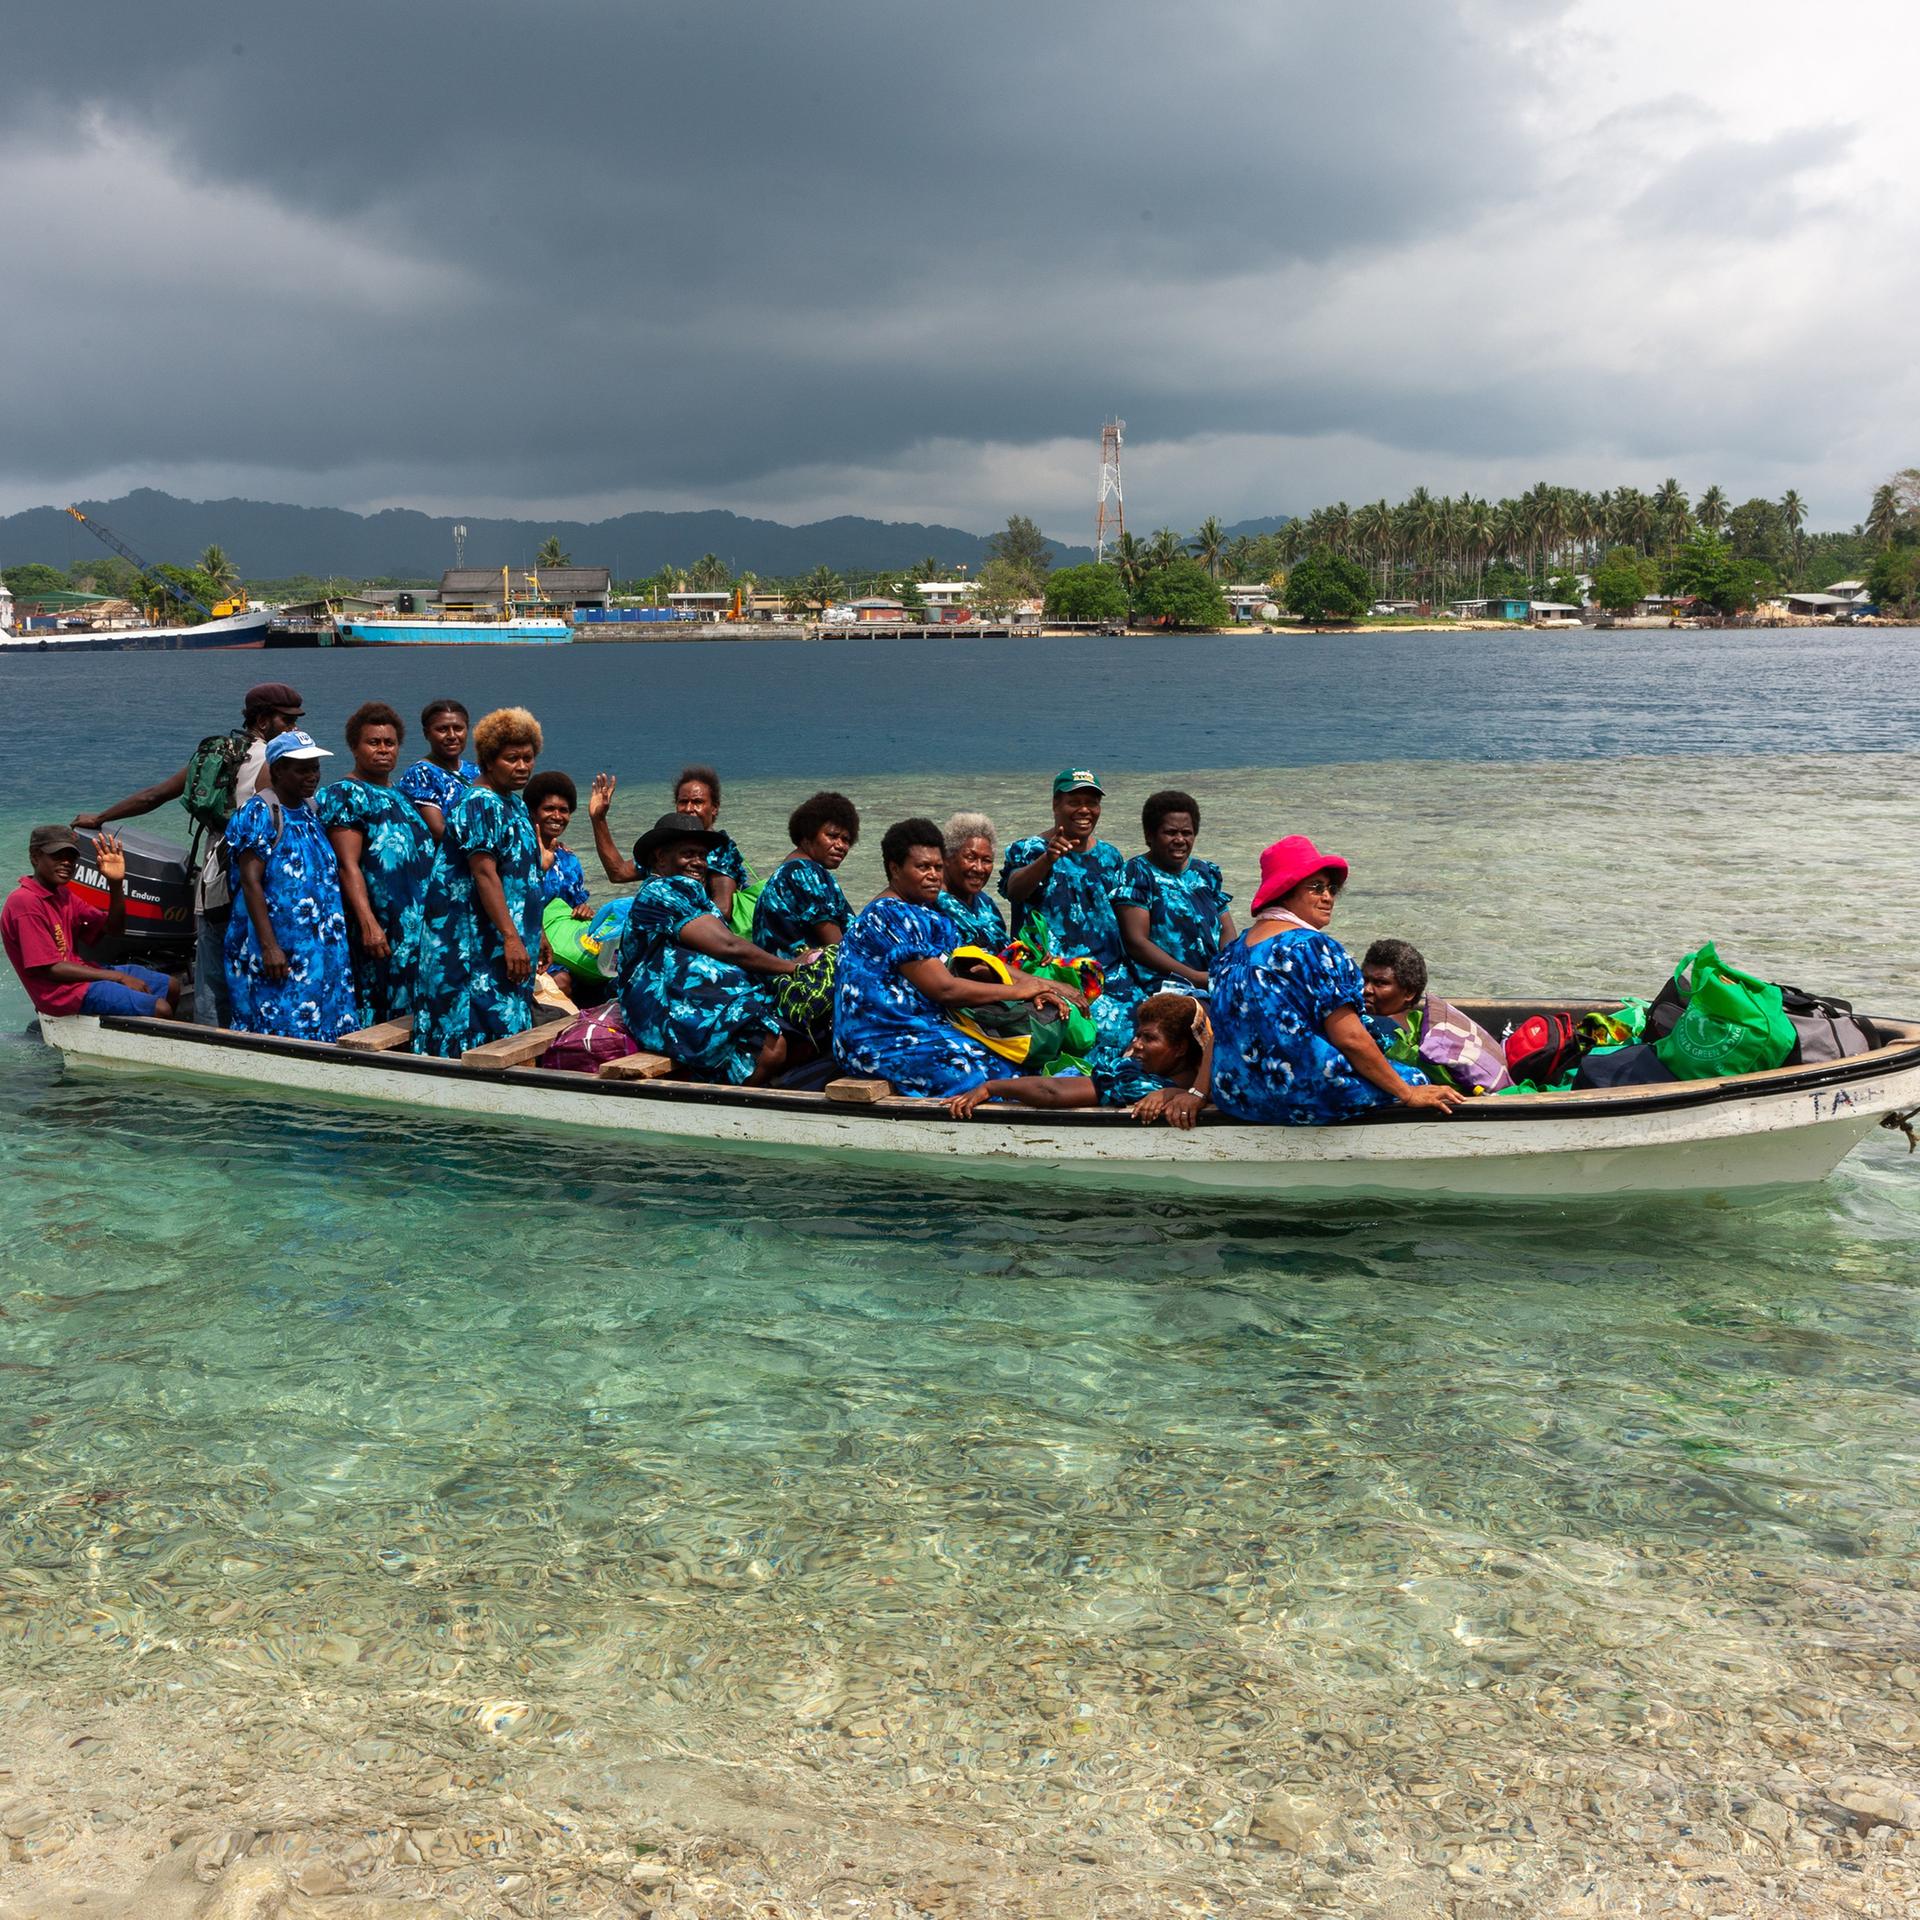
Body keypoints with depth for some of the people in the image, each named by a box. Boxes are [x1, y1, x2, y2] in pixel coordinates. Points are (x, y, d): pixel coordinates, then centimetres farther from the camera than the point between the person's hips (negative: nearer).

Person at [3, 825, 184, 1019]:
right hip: (62, 991, -10)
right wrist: (119, 977, -18)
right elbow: (50, 968, -20)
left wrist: (116, 884, -7)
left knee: (172, 987, 12)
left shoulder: (62, 894, 11)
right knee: (160, 1009, -20)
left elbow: (112, 930, 11)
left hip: (82, 973, 10)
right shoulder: (25, 902, -17)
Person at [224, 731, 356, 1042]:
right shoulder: (260, 813, -10)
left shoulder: (310, 809, 13)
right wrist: (269, 946, -23)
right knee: (279, 1028, -7)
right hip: (278, 953, -8)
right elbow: (250, 882, -16)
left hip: (319, 952, 8)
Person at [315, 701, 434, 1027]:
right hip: (378, 932, -8)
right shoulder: (344, 795, -4)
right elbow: (348, 866, -14)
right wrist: (368, 924, -24)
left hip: (419, 930, 8)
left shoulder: (402, 794, 19)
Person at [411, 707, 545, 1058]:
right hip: (471, 946, -10)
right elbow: (484, 875, -22)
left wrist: (534, 936, 24)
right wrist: (511, 937, -27)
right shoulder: (480, 805, -13)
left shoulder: (514, 804, 16)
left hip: (503, 948, 10)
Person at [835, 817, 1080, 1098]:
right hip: (884, 1043, -9)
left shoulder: (927, 914, 17)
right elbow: (944, 988, -19)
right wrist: (1018, 991, -9)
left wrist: (1038, 987, -4)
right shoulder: (888, 917, -14)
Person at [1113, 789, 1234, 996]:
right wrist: (1196, 977, -14)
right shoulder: (1136, 874, 1)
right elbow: (1136, 943, -8)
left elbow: (1227, 931, 17)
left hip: (1218, 984, 7)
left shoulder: (1206, 873, 20)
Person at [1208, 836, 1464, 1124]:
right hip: (1302, 1096, -8)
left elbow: (1218, 1035, 10)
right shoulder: (1313, 948, -14)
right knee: (1415, 1079, 6)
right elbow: (1349, 1037, -17)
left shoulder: (1229, 952, 9)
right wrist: (1409, 1094, -11)